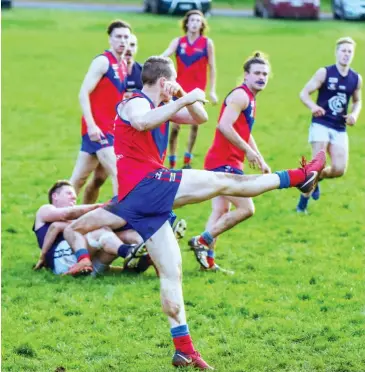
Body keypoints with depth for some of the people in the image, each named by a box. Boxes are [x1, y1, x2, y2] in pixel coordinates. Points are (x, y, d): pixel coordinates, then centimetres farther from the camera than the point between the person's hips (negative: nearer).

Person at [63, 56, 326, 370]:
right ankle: (299, 177, 3)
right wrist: (184, 99, -29)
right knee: (223, 182, -6)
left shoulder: (161, 107, 22)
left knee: (171, 271, 8)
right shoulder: (136, 104, -6)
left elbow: (200, 118, 25)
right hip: (146, 184, -10)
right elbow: (141, 123, -32)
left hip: (136, 202, 10)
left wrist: (184, 97, 7)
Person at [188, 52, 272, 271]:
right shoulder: (240, 96, -13)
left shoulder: (250, 99, 19)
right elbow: (224, 125, -25)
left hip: (228, 164, 10)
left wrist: (261, 160, 27)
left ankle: (208, 258, 9)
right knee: (246, 208, -11)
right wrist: (248, 150, -21)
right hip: (224, 162, -10)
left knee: (222, 211, 9)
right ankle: (202, 241, -8)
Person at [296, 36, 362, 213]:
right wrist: (313, 107, -27)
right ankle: (302, 202, 5)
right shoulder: (324, 73, -6)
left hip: (340, 129, 4)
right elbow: (304, 93, -7)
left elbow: (357, 101, 21)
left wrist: (354, 114, -1)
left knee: (339, 170, -4)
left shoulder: (356, 79, 5)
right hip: (321, 124, -4)